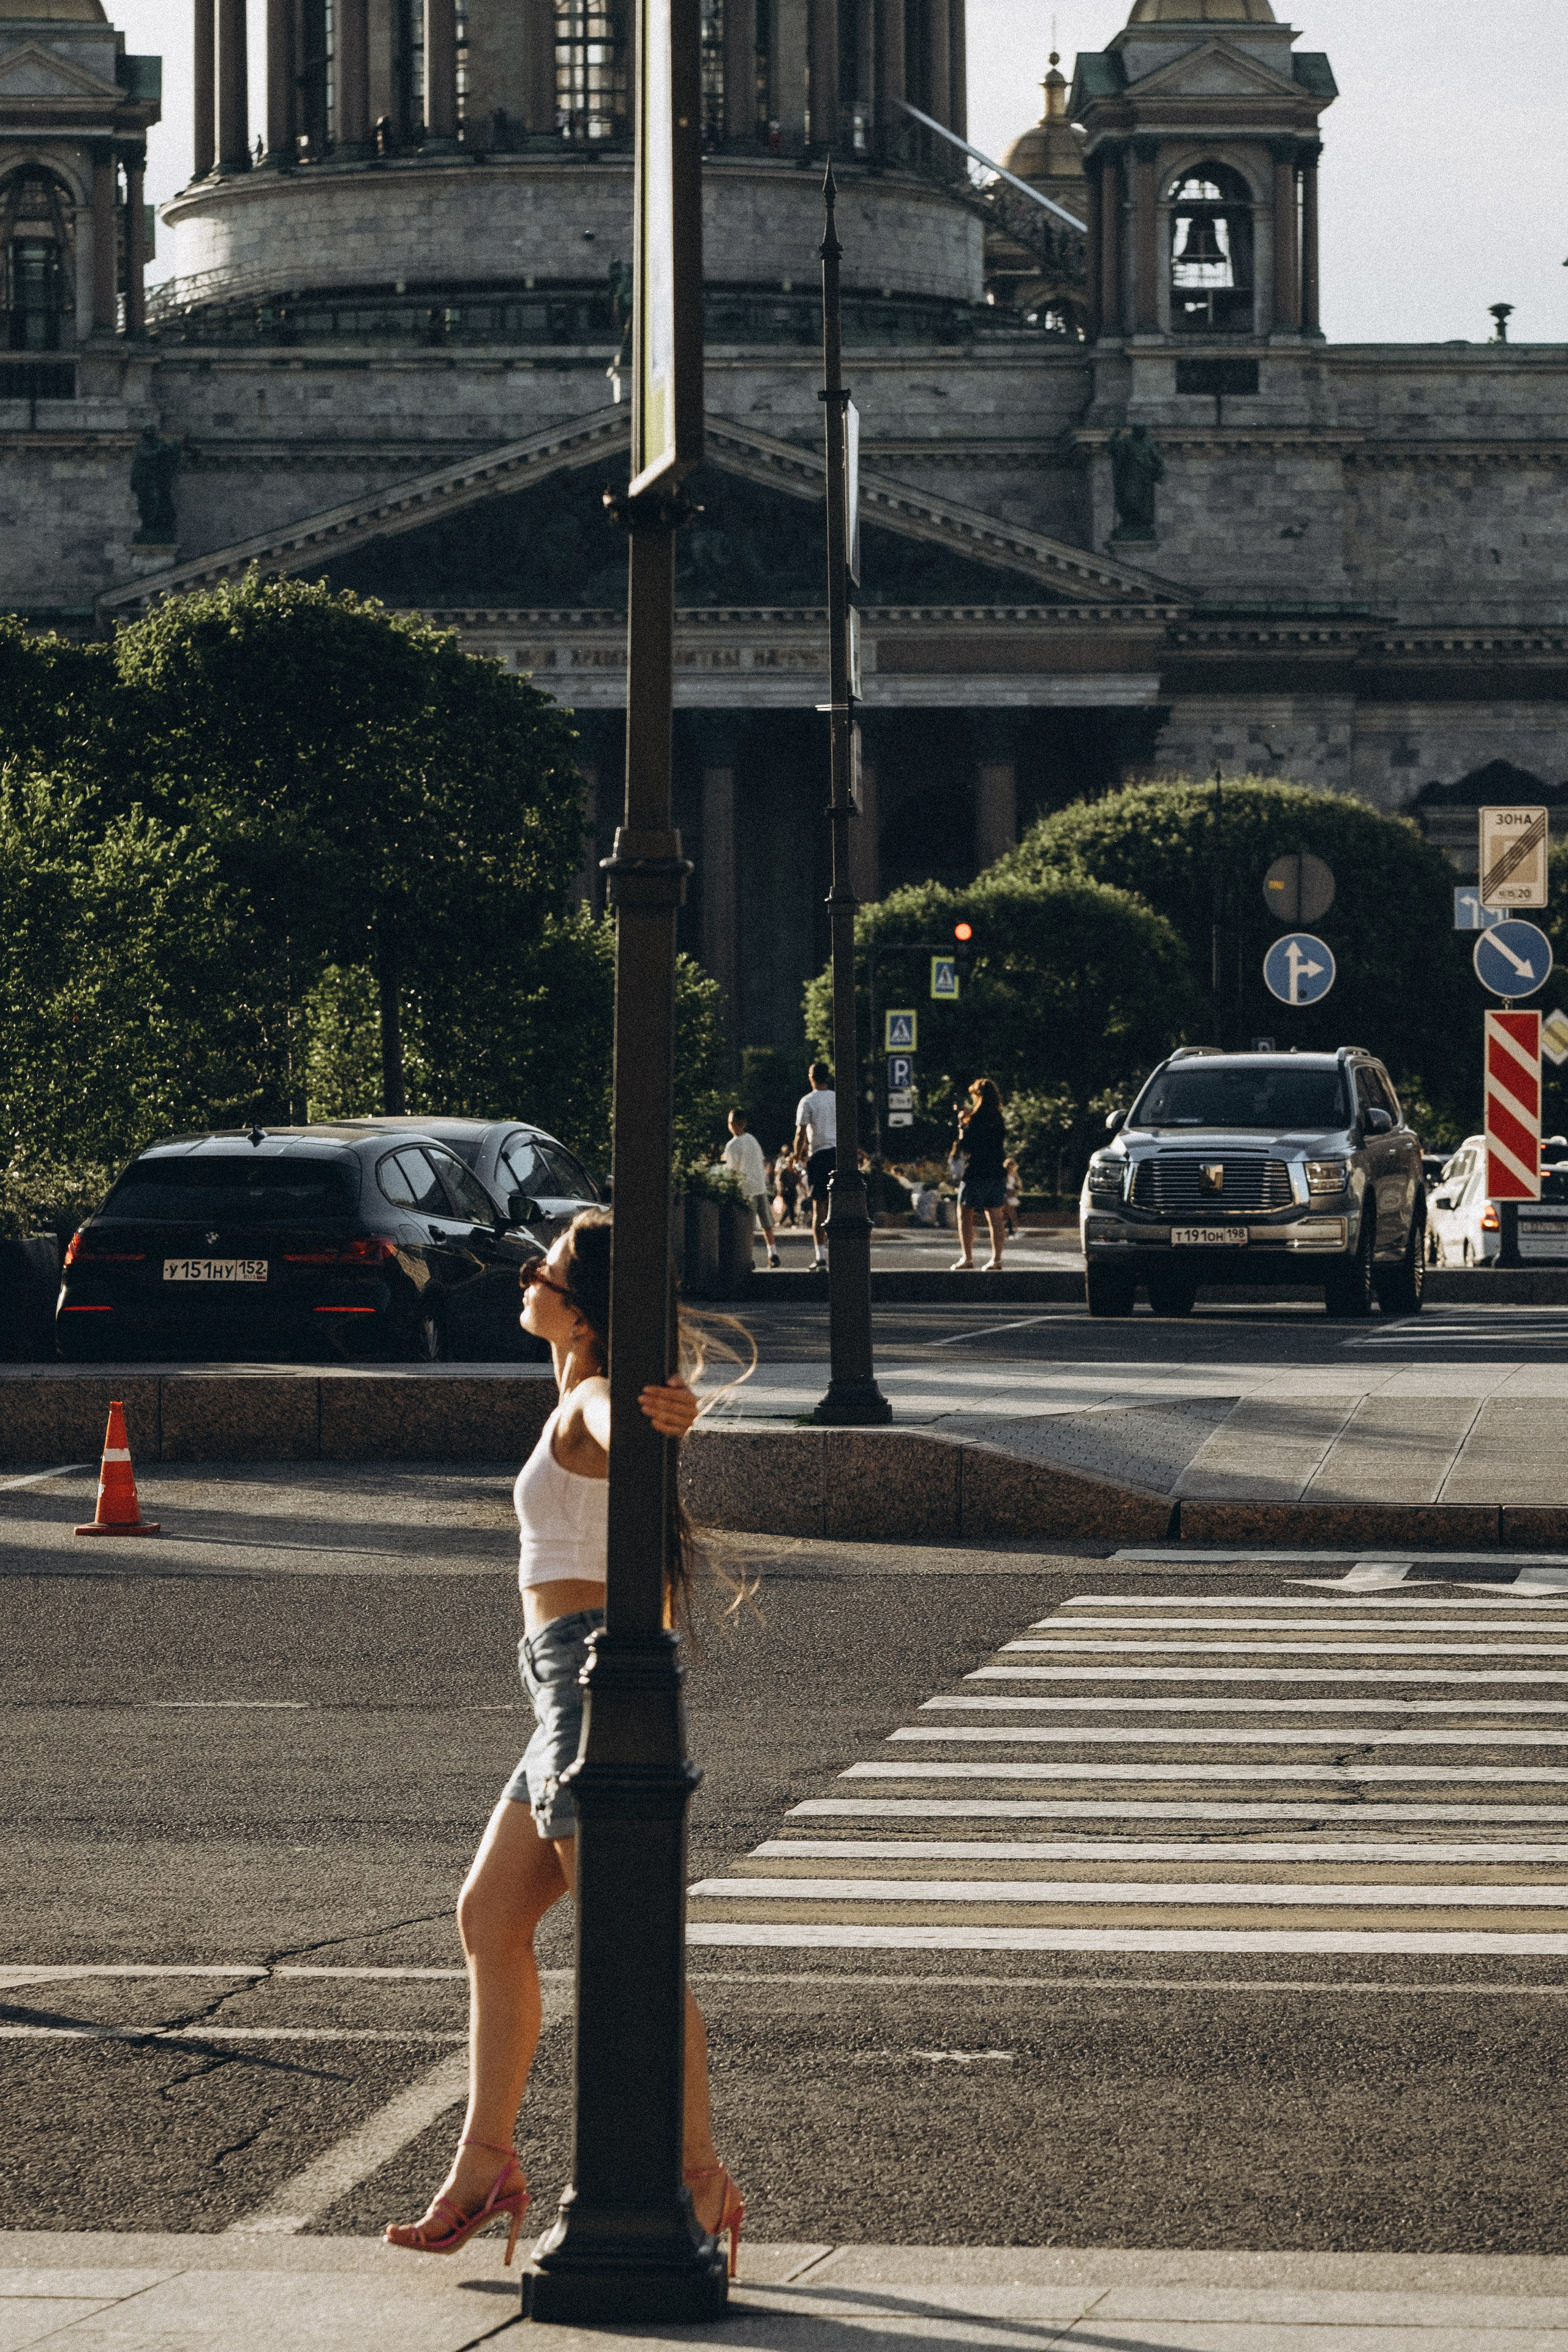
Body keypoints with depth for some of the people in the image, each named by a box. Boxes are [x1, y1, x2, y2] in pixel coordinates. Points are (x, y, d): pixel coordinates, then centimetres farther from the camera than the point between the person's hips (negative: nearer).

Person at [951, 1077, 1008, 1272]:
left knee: (965, 1214, 4)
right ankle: (996, 1259, 6)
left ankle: (967, 1258, -1)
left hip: (975, 1173, -6)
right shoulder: (998, 1119, 6)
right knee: (996, 1216, 7)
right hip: (997, 1173, 6)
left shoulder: (976, 1119, -13)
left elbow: (964, 1145, -13)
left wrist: (962, 1123, 1)